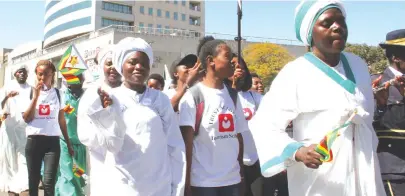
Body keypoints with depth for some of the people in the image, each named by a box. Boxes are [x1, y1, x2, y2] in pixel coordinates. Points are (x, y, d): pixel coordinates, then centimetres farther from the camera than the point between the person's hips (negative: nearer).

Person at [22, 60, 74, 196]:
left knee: (49, 182, -9)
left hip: (52, 140, 0)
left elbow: (62, 120, 10)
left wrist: (69, 144, 11)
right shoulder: (30, 92, 2)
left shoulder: (57, 93, 5)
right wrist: (36, 96, -13)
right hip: (33, 140, 0)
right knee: (33, 180, 9)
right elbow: (26, 118, -7)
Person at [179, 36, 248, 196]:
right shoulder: (193, 95, -6)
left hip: (232, 179, 5)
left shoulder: (232, 94, 10)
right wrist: (186, 183, -11)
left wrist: (242, 171, 8)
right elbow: (186, 143, -9)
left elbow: (238, 135, 11)